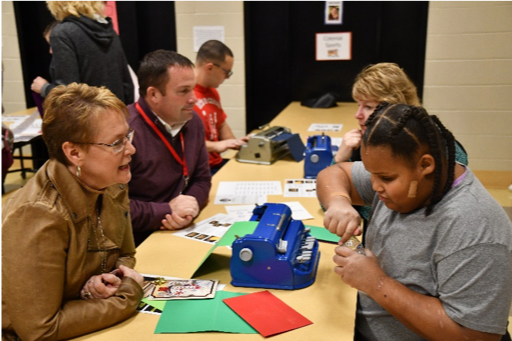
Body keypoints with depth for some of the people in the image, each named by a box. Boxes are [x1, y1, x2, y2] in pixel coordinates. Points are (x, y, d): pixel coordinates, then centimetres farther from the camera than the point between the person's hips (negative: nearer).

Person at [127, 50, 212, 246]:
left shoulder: (193, 122, 5)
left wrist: (190, 205, -10)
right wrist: (167, 210, -21)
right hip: (136, 243, -7)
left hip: (181, 232, 7)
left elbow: (201, 179, 12)